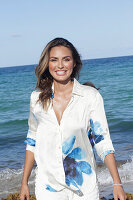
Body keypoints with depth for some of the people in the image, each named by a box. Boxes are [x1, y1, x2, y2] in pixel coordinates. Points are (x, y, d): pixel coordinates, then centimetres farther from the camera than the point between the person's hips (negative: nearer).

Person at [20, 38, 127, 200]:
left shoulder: (91, 96, -6)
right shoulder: (37, 98, 1)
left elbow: (103, 141, -4)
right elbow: (32, 141, 9)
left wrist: (117, 183, -10)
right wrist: (24, 182, 9)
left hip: (84, 187, -1)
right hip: (48, 187, 2)